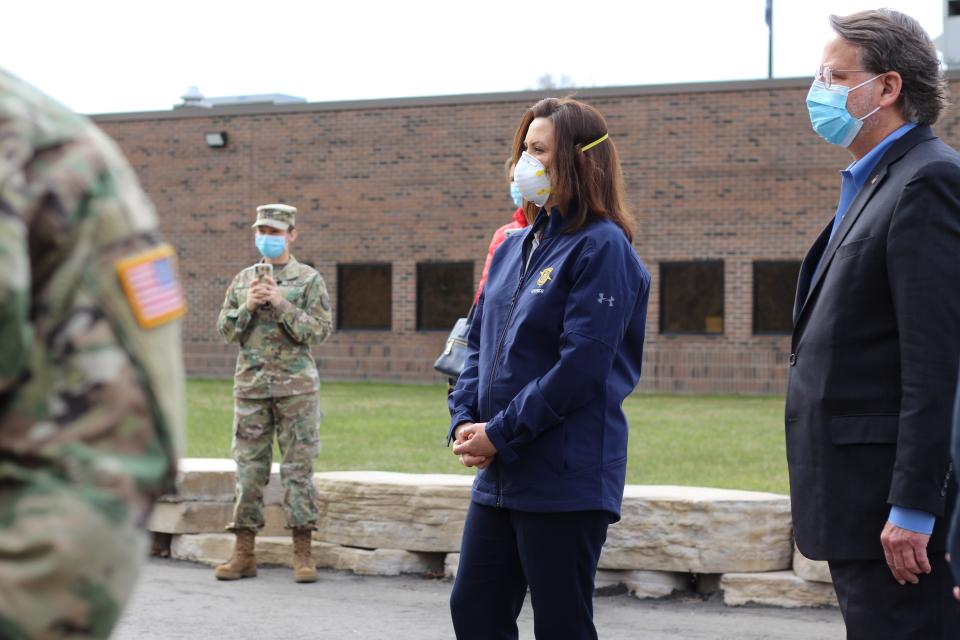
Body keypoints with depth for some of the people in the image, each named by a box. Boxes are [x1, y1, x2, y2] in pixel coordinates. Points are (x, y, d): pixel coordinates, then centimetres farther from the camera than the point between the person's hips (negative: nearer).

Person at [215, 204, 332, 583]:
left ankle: (303, 553, 2)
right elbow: (225, 330, 11)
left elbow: (319, 330, -5)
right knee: (249, 467, 3)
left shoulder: (308, 279, 3)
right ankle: (244, 553, 8)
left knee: (298, 466, -2)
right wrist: (248, 307, -6)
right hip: (250, 383, 3)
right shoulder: (242, 280, 13)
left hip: (296, 386, -3)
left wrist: (281, 304, -15)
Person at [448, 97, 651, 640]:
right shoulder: (515, 248, 14)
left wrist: (500, 434, -15)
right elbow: (481, 340, 17)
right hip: (500, 474, 8)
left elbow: (580, 368, -18)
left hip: (566, 480, -8)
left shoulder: (601, 248, -11)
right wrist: (465, 421, 0)